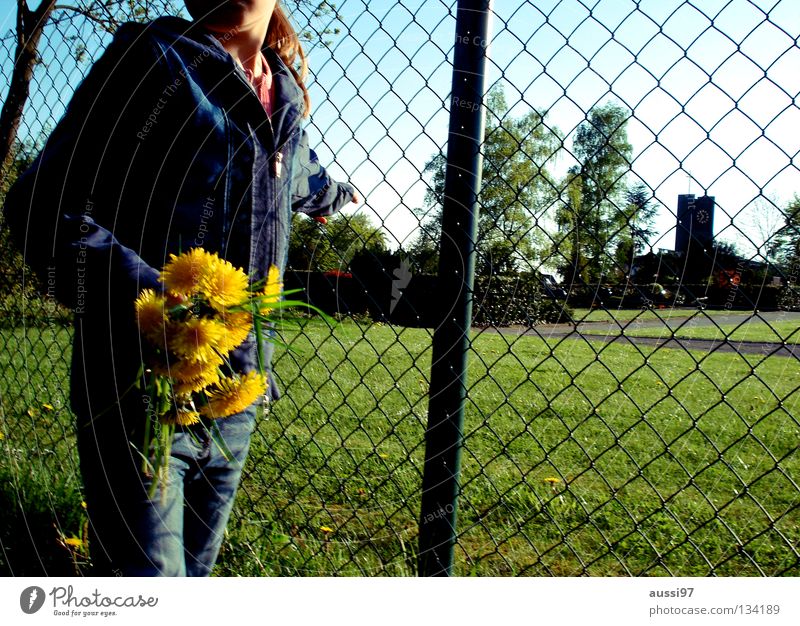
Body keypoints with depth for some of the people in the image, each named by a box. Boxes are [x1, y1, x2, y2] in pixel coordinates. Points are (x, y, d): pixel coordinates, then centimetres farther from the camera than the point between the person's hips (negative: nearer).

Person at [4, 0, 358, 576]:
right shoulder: (153, 57, -4)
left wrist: (335, 194, 60)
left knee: (195, 569, 16)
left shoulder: (287, 102, 14)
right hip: (138, 394, -5)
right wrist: (142, 294, -25)